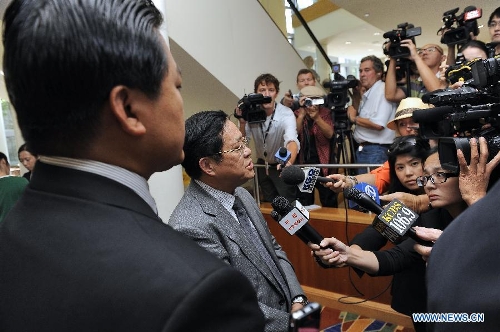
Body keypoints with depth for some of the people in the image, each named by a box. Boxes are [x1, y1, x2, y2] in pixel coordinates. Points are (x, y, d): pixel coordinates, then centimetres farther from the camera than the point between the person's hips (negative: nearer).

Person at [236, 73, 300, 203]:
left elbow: (292, 141, -46)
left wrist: (288, 162, -66)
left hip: (281, 166, -4)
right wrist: (242, 122, -29)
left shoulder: (286, 114, -28)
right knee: (268, 203, 21)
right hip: (262, 166, 4)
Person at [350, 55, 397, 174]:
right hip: (362, 149, 9)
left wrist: (354, 118, -10)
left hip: (376, 151, -9)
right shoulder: (367, 94, 17)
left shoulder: (383, 90, -11)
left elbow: (378, 124, -22)